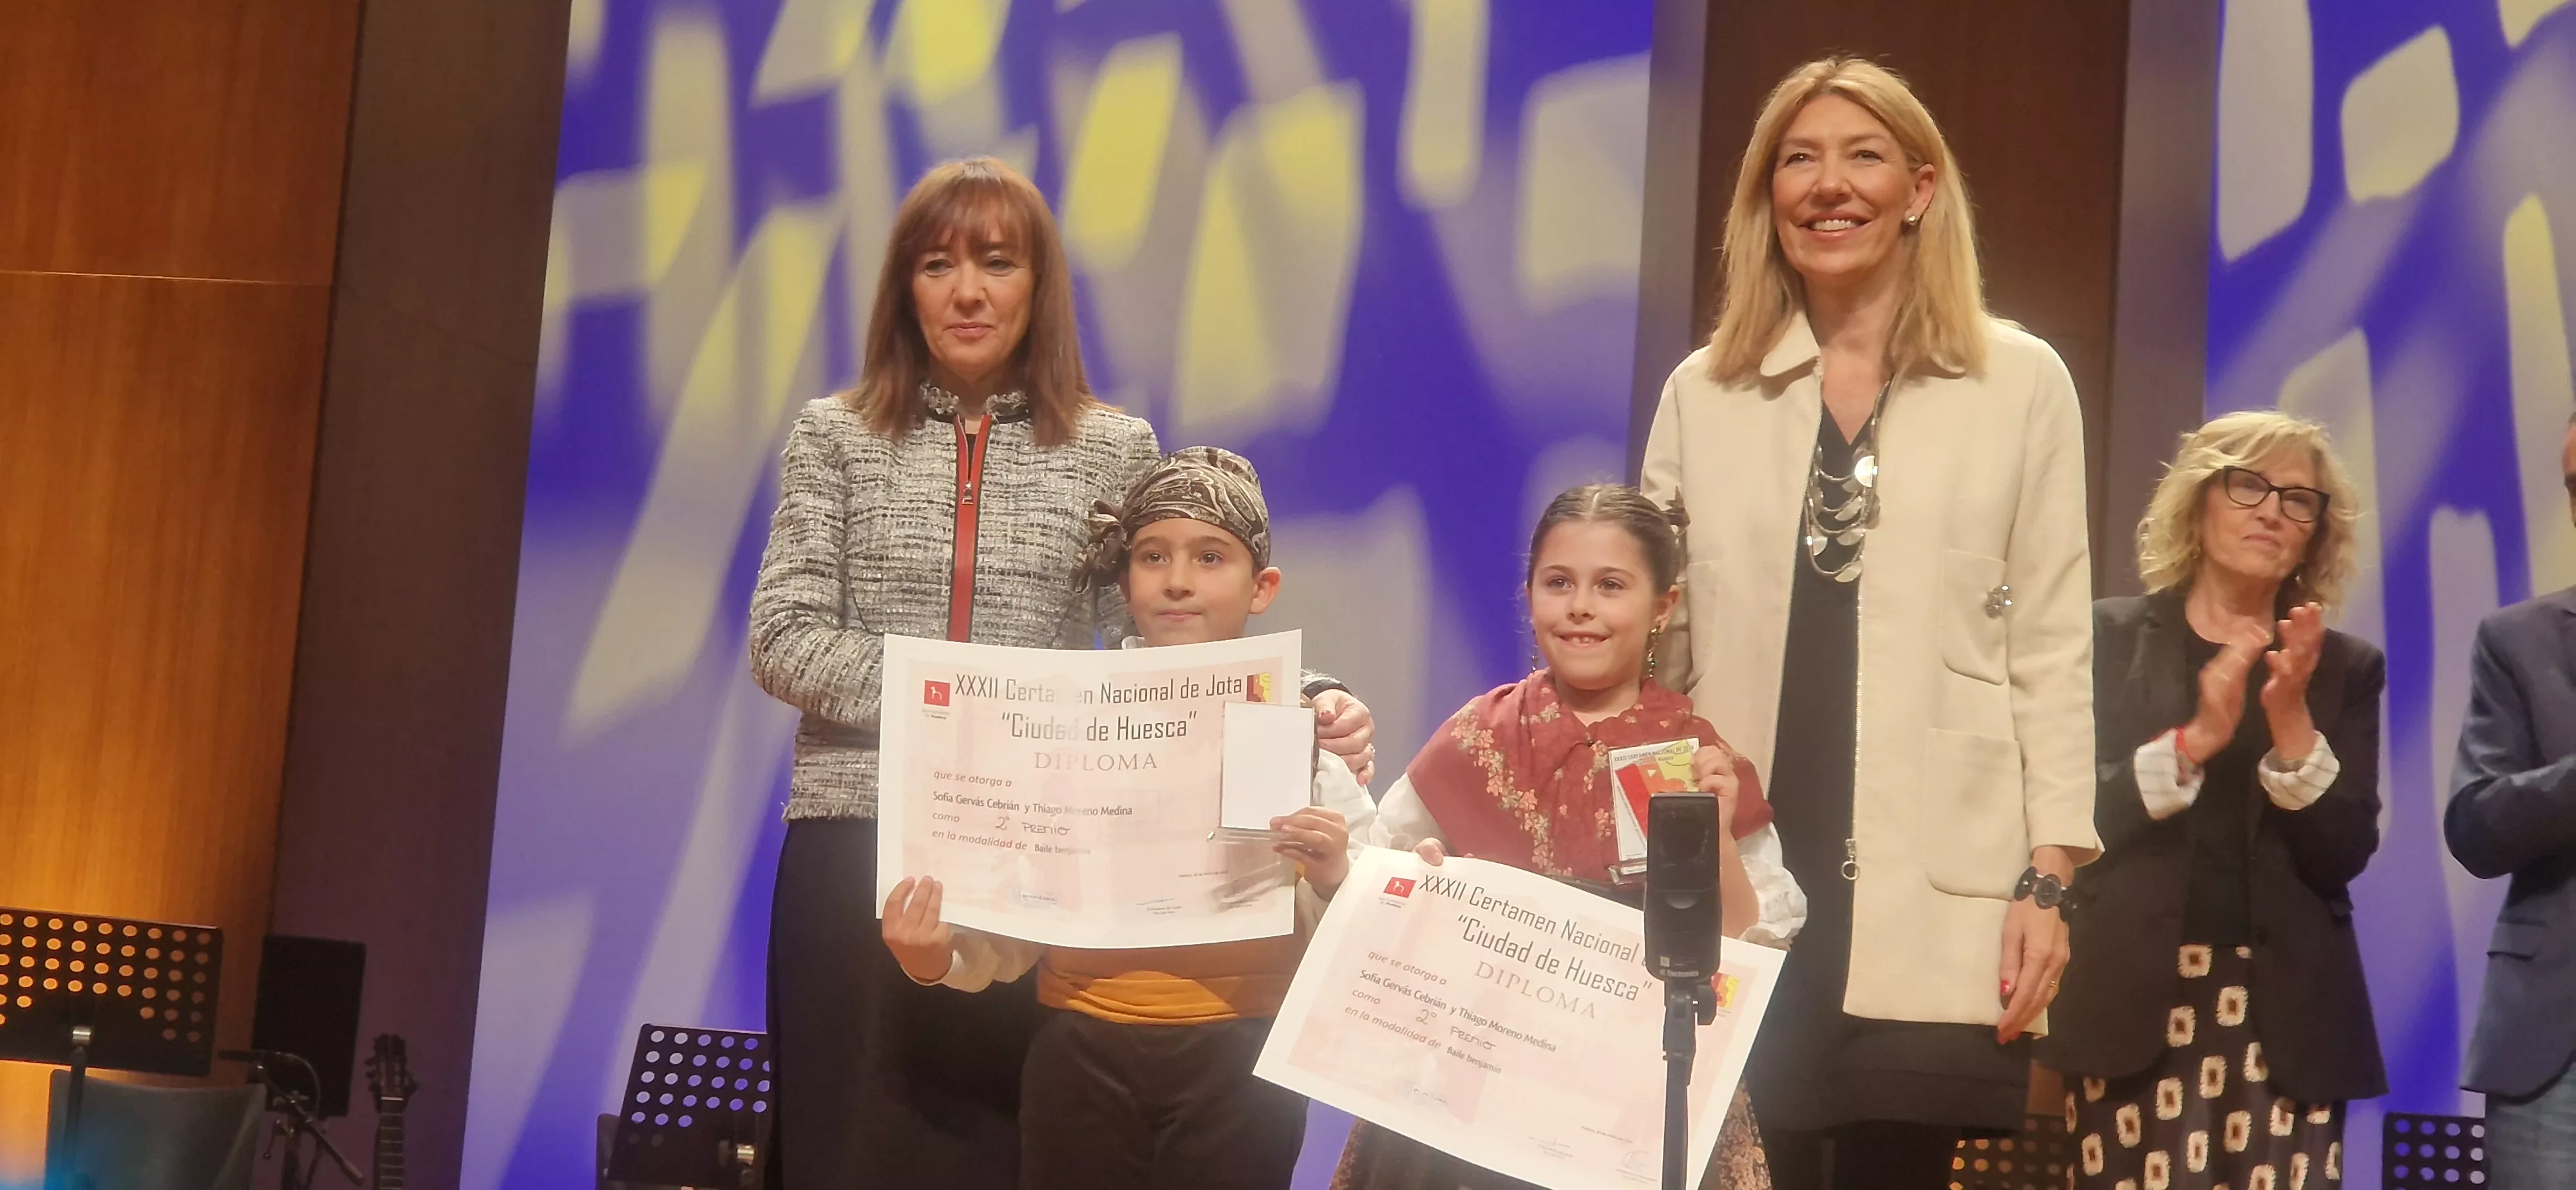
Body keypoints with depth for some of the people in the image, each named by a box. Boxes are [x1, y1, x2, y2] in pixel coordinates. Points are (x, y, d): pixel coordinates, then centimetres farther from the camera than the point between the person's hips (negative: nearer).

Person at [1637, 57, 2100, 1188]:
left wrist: (2048, 876, -4)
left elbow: (2051, 647, 3)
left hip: (1930, 893, -2)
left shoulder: (2020, 382, 5)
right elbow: (1652, 646, 13)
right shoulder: (1702, 392, 11)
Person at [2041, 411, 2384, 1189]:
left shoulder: (2346, 668, 12)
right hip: (2132, 1005, -1)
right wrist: (2192, 742, -12)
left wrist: (2292, 723, -9)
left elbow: (2343, 856, 3)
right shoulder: (2110, 639, 8)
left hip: (2286, 1016, 1)